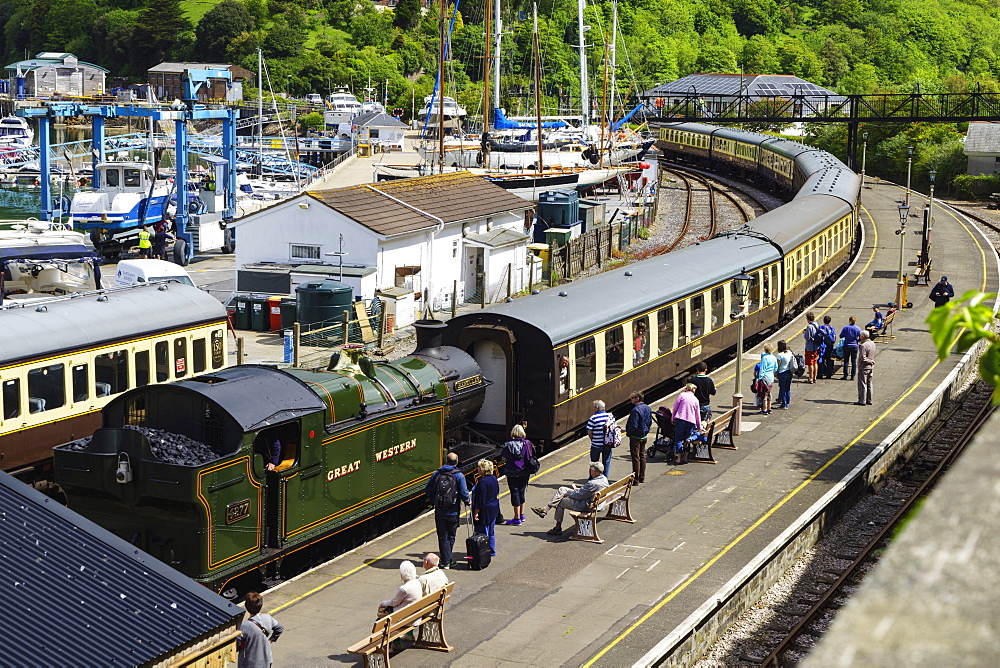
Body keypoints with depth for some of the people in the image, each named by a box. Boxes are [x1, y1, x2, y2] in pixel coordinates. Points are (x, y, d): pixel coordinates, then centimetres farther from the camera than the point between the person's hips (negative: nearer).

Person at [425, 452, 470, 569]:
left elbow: (428, 490, 4)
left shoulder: (437, 474, 1)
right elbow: (464, 492, -12)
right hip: (453, 511, -2)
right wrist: (468, 501, 9)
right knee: (451, 536, 13)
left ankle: (446, 561, 4)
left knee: (443, 537, 7)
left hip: (439, 510, 2)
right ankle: (448, 560, 16)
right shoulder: (459, 476, -9)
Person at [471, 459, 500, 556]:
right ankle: (492, 551, 29)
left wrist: (476, 513, -18)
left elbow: (481, 500, -23)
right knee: (491, 532, 20)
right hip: (494, 508, 10)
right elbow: (497, 493, 15)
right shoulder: (493, 478, 3)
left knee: (482, 533, 0)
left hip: (485, 511, -10)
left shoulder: (483, 482, -24)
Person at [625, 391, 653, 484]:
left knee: (636, 457, -2)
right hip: (644, 436, 9)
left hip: (635, 437, -9)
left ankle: (635, 479, 1)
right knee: (642, 456, 16)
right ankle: (642, 477, 24)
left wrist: (628, 433, -9)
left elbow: (634, 425, -24)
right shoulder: (647, 408, 5)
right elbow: (650, 421, 13)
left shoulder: (635, 410, -24)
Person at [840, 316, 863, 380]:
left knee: (846, 361, 7)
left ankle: (845, 376, 6)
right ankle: (852, 376, 7)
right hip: (855, 346, 1)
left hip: (846, 346, -1)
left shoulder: (846, 327, -9)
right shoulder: (858, 329, -5)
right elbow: (861, 338, 0)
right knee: (854, 361, 7)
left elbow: (841, 336, -6)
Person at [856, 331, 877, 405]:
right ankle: (869, 400, 19)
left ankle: (862, 401, -3)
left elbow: (863, 358, -23)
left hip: (864, 367, -8)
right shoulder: (872, 343, 6)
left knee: (862, 385, -3)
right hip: (871, 367, 8)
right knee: (869, 384, 14)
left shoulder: (863, 346, -20)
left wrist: (870, 361, -11)